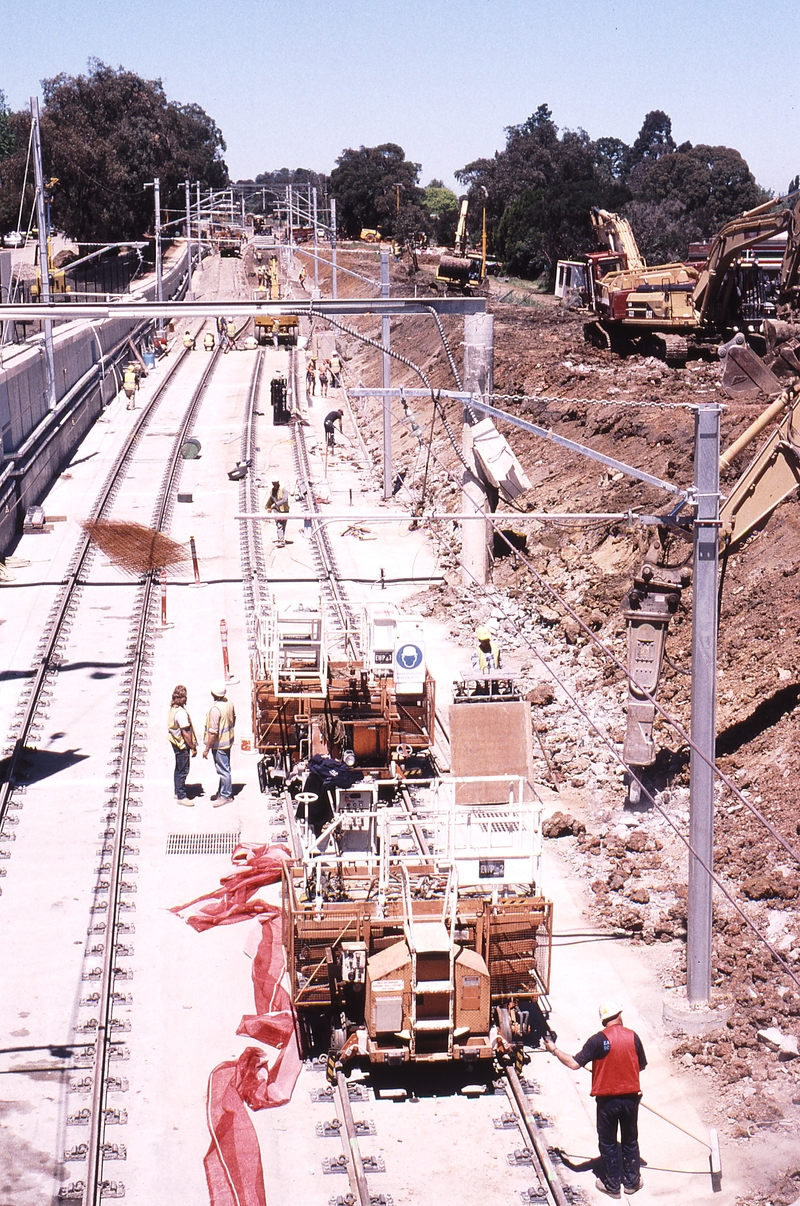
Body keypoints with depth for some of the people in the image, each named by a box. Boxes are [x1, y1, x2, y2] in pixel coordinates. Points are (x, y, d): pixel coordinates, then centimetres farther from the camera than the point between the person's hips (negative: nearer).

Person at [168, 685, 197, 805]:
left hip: (176, 743, 10)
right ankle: (181, 797, 7)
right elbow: (185, 733, -25)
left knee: (179, 769, 21)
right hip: (182, 745, -10)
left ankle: (178, 792, 32)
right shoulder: (181, 713, -27)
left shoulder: (172, 709, 3)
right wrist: (193, 747, -16)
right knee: (183, 770, 0)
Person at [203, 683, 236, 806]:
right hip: (228, 740, 9)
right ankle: (222, 791, 33)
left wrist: (207, 749, -18)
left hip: (219, 744, -9)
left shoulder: (215, 709, -27)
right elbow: (233, 718, 15)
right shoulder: (229, 703, -2)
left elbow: (213, 732, -26)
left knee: (223, 770, 1)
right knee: (225, 768, 20)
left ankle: (226, 796, 10)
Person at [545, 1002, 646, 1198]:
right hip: (631, 1097, 3)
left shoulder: (598, 1040, -14)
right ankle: (632, 1182, 27)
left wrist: (554, 1050, -3)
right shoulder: (632, 1036, -6)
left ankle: (611, 1185, 20)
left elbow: (574, 1064, -16)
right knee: (630, 1140, 19)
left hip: (607, 1099, -2)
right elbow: (641, 1066, 5)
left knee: (607, 1143, 12)